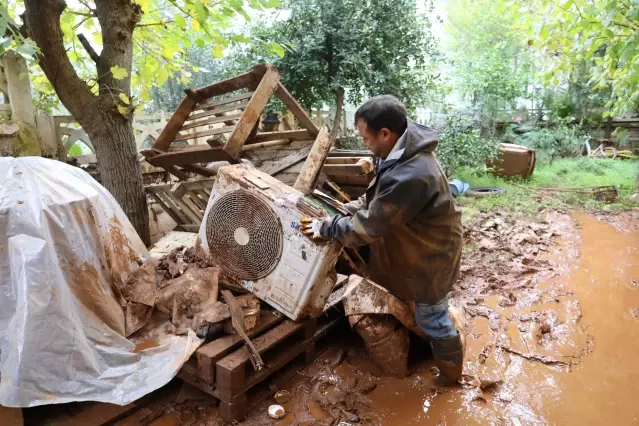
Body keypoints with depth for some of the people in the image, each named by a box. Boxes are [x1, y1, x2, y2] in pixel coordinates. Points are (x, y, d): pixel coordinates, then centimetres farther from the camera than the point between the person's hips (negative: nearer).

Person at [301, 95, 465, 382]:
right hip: (419, 245, 9)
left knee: (432, 319, 12)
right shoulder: (405, 153, -5)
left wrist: (327, 228, -17)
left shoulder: (409, 176, -39)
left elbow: (370, 225, -30)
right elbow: (377, 200, 7)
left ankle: (451, 377, 35)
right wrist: (341, 210, -4)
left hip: (430, 255, -9)